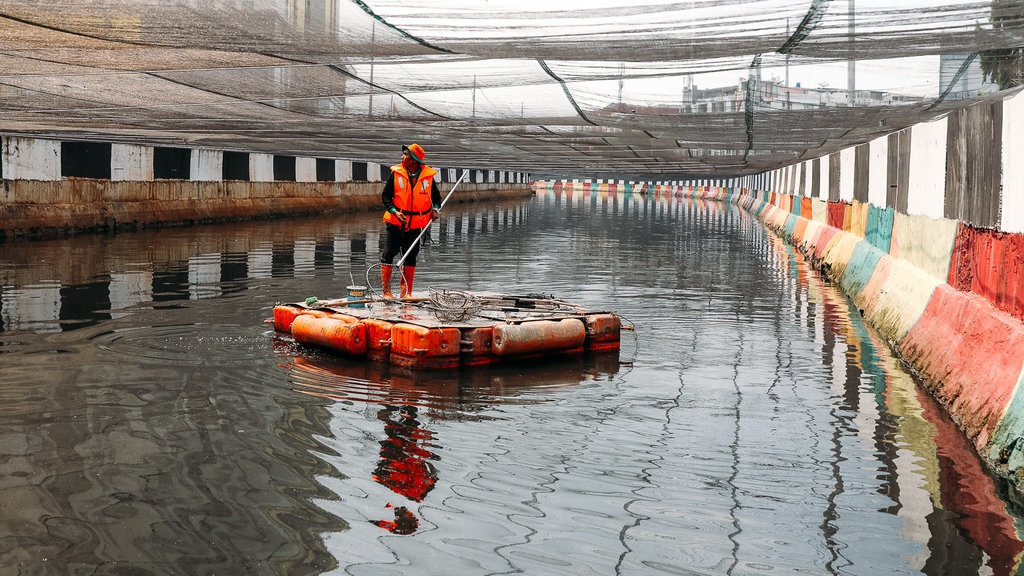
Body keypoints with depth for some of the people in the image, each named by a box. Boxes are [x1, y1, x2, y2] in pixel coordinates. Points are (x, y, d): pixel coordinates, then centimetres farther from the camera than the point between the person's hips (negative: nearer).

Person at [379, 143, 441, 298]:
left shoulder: (428, 176, -1)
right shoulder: (396, 173, -4)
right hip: (395, 222, -1)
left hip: (415, 225, 1)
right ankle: (386, 290, 4)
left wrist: (435, 209, -3)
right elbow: (385, 195, 0)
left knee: (410, 258, 7)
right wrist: (394, 211, -14)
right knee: (388, 254, -4)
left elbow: (436, 196, 15)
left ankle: (406, 292, 17)